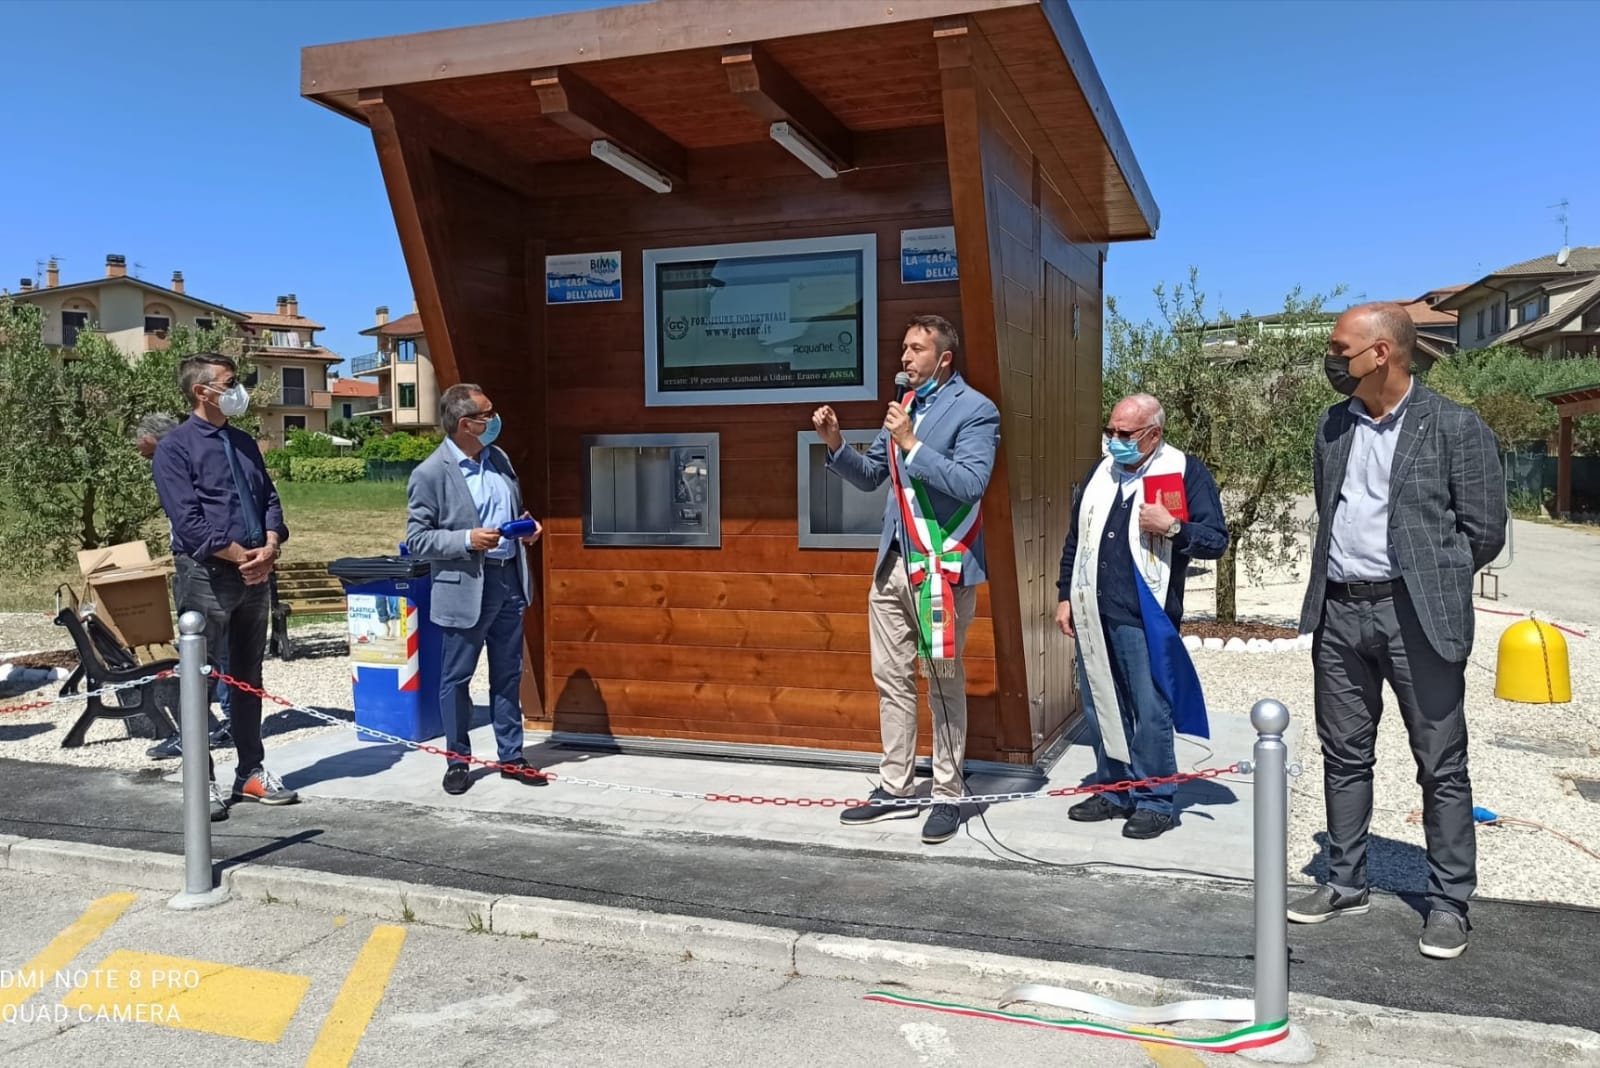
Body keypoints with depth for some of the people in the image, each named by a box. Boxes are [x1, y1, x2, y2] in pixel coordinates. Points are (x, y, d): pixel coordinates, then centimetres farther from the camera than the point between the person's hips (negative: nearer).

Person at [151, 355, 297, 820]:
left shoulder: (243, 443, 15)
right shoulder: (175, 447, -6)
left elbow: (269, 499, 11)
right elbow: (188, 520, -14)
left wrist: (269, 549, -7)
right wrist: (241, 556, -15)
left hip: (254, 572, 7)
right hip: (206, 574, -7)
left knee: (248, 675, 13)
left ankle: (251, 772, 22)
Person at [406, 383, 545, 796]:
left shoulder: (498, 457, 8)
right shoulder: (430, 474, -12)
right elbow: (416, 539, -11)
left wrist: (527, 524, 0)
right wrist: (467, 540, -23)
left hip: (508, 579, 6)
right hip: (466, 587, -6)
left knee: (508, 675, 13)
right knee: (456, 678, 7)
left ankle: (511, 757, 24)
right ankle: (457, 759, 22)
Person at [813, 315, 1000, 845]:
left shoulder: (975, 410, -9)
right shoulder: (905, 405, 14)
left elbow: (970, 483, -21)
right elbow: (870, 475, 17)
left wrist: (911, 444, -21)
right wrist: (836, 445, 0)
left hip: (942, 564, -7)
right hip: (892, 562, 8)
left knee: (944, 684, 2)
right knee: (891, 680, 12)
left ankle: (947, 797, 12)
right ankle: (895, 790, 22)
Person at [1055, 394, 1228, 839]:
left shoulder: (1186, 473, -3)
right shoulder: (1101, 473, 15)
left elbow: (1216, 539, -6)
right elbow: (1075, 539, 21)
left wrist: (1172, 526, -22)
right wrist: (1066, 596, 17)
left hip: (1143, 618, -6)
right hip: (1092, 613, 6)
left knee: (1150, 711, -2)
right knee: (1101, 707, 12)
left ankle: (1155, 801, 9)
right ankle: (1113, 790, 25)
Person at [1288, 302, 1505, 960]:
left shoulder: (1454, 428, -6)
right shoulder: (1334, 426, 11)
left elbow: (1483, 531, -4)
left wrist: (1427, 583, 3)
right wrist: (1342, 577, 12)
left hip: (1414, 616, -5)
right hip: (1338, 611, 6)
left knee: (1441, 765, 3)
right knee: (1344, 756, 13)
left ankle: (1449, 903, 15)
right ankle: (1345, 884, 26)